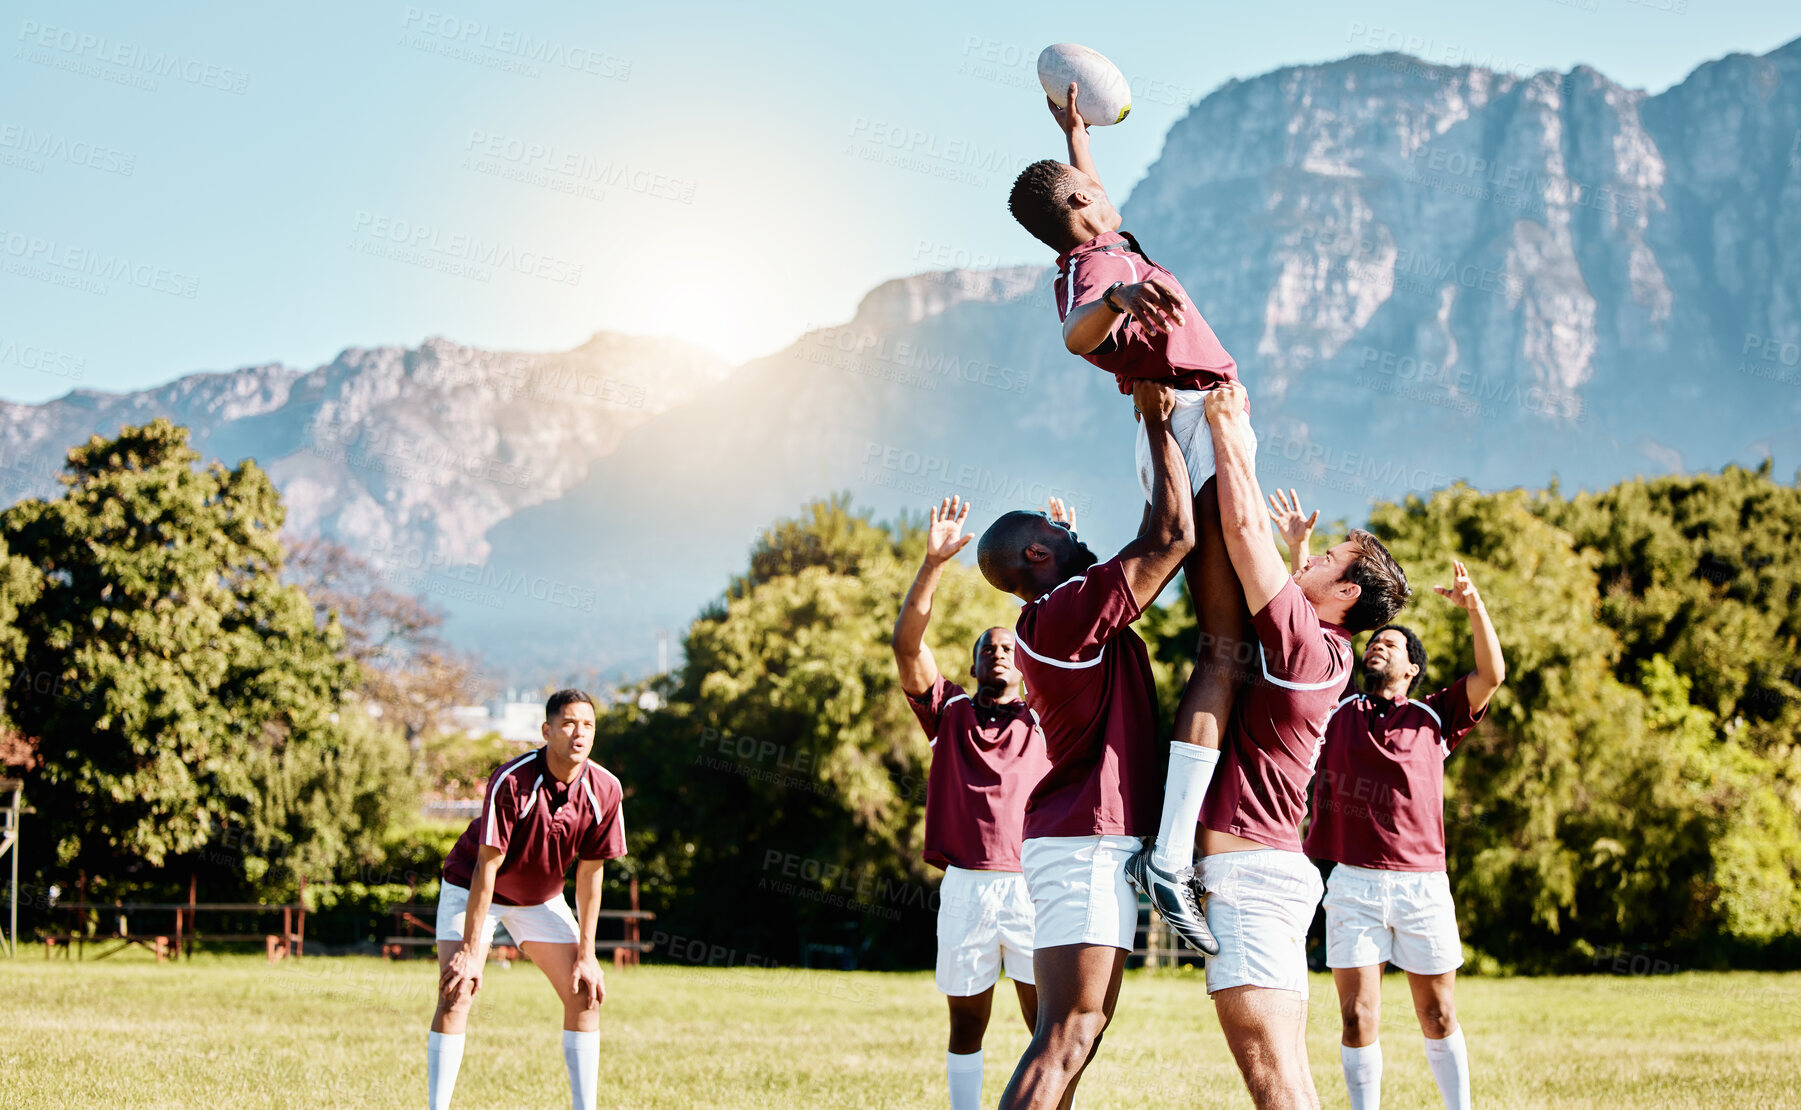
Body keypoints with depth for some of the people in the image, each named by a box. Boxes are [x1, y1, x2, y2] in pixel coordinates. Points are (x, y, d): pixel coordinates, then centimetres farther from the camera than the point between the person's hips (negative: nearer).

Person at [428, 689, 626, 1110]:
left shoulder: (605, 790, -18)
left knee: (585, 994, -3)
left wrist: (585, 956, -9)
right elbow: (487, 867, -27)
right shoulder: (510, 782, -31)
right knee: (456, 994, -18)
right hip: (470, 888, -5)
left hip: (541, 898, 5)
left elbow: (589, 873, -9)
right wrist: (470, 952, -27)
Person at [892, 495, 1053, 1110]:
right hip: (966, 885, 1)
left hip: (1033, 883, -1)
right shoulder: (950, 713, 14)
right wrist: (934, 562, -9)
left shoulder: (1043, 721, 14)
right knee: (966, 1025, 7)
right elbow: (908, 644, 2)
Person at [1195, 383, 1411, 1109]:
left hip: (1249, 868, -10)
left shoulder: (1301, 639, -10)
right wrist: (1238, 441, 25)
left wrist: (1222, 427, -1)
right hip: (1269, 866, 10)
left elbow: (1242, 527, -11)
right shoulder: (1325, 652, 14)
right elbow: (1251, 532, 25)